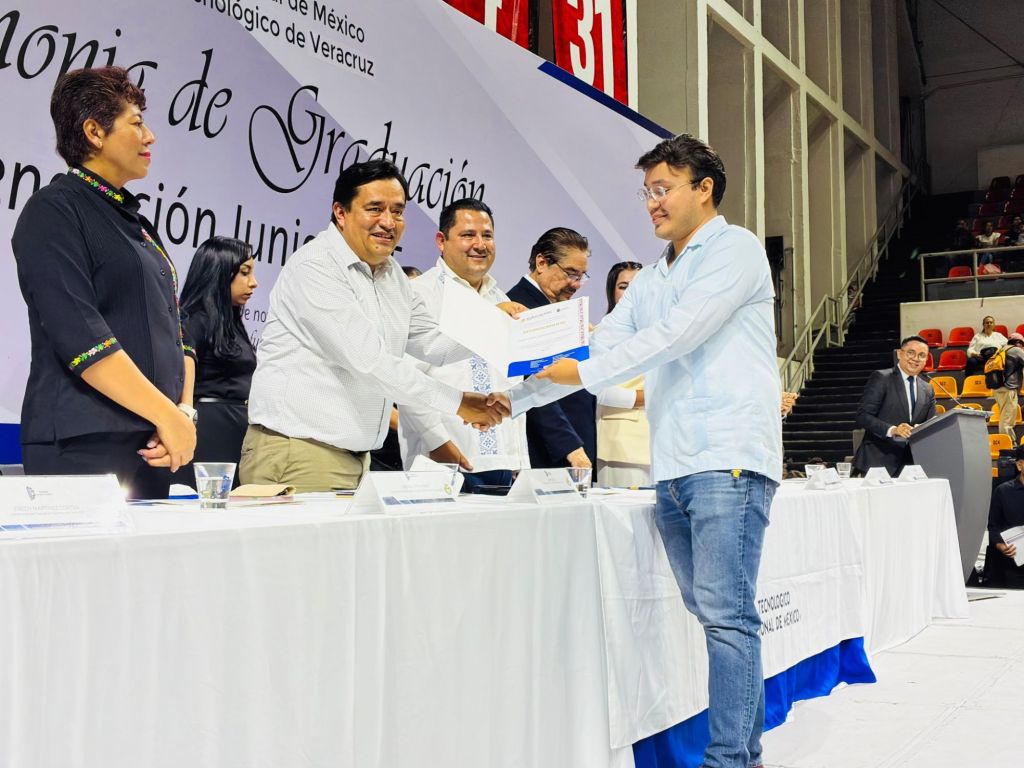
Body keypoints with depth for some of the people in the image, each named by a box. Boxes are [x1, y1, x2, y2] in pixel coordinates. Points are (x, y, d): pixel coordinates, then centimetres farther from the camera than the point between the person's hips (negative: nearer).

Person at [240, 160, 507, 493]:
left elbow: (431, 344, 15)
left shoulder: (392, 274, 15)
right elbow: (367, 360, -22)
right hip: (298, 452, -8)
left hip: (356, 457, 8)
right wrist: (455, 402, -20)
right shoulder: (315, 267, -14)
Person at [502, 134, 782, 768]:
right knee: (714, 615, 10)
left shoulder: (735, 249, 0)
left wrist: (585, 373, -16)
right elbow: (599, 346, 16)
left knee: (725, 615, -11)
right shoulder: (651, 279, 23)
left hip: (729, 460, -8)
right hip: (673, 470, 8)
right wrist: (514, 398, 6)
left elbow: (679, 334, -13)